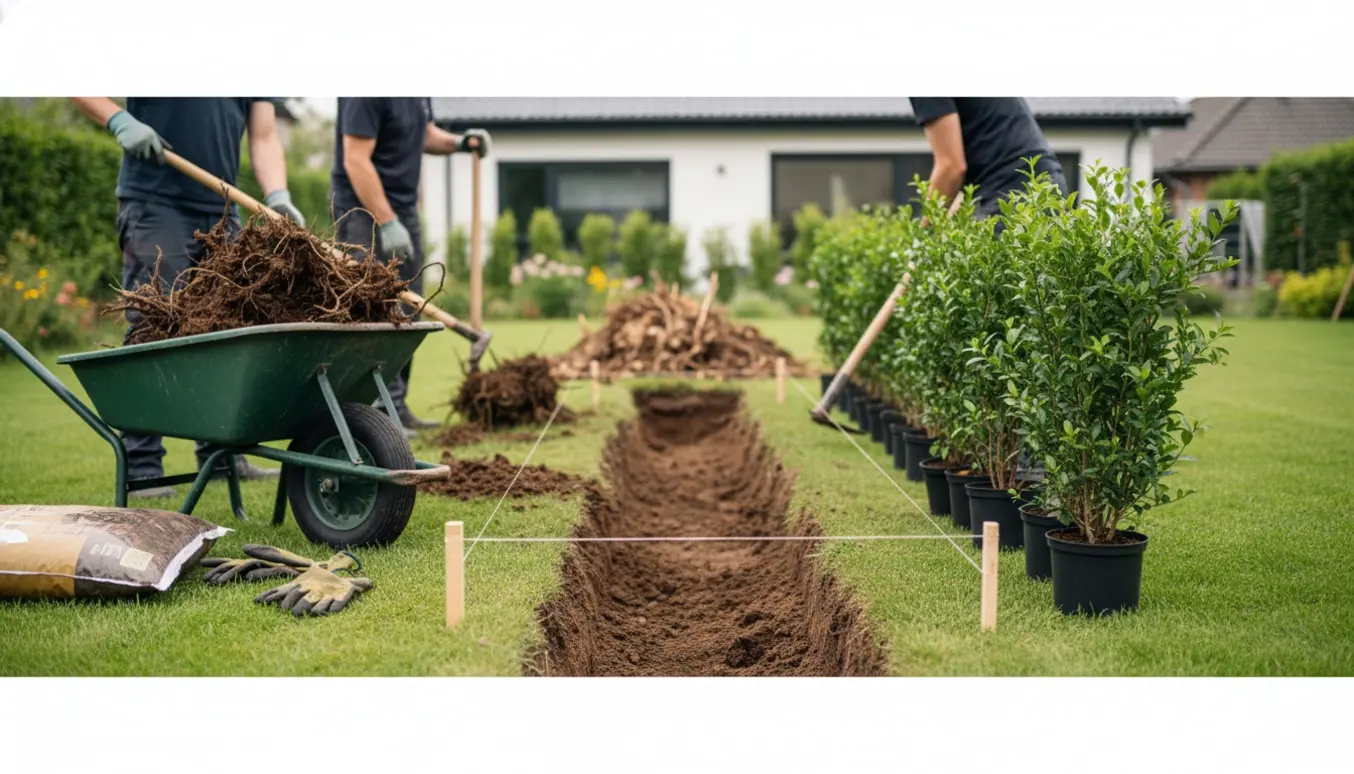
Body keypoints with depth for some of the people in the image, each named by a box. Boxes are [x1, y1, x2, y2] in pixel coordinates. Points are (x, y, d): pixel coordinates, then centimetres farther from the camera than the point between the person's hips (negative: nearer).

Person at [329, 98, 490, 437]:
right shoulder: (367, 92, -20)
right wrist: (386, 223, -23)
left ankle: (397, 407, 18)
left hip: (404, 207, 9)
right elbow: (356, 160, -22)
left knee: (406, 314, 11)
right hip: (365, 210, -9)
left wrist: (458, 142, 0)